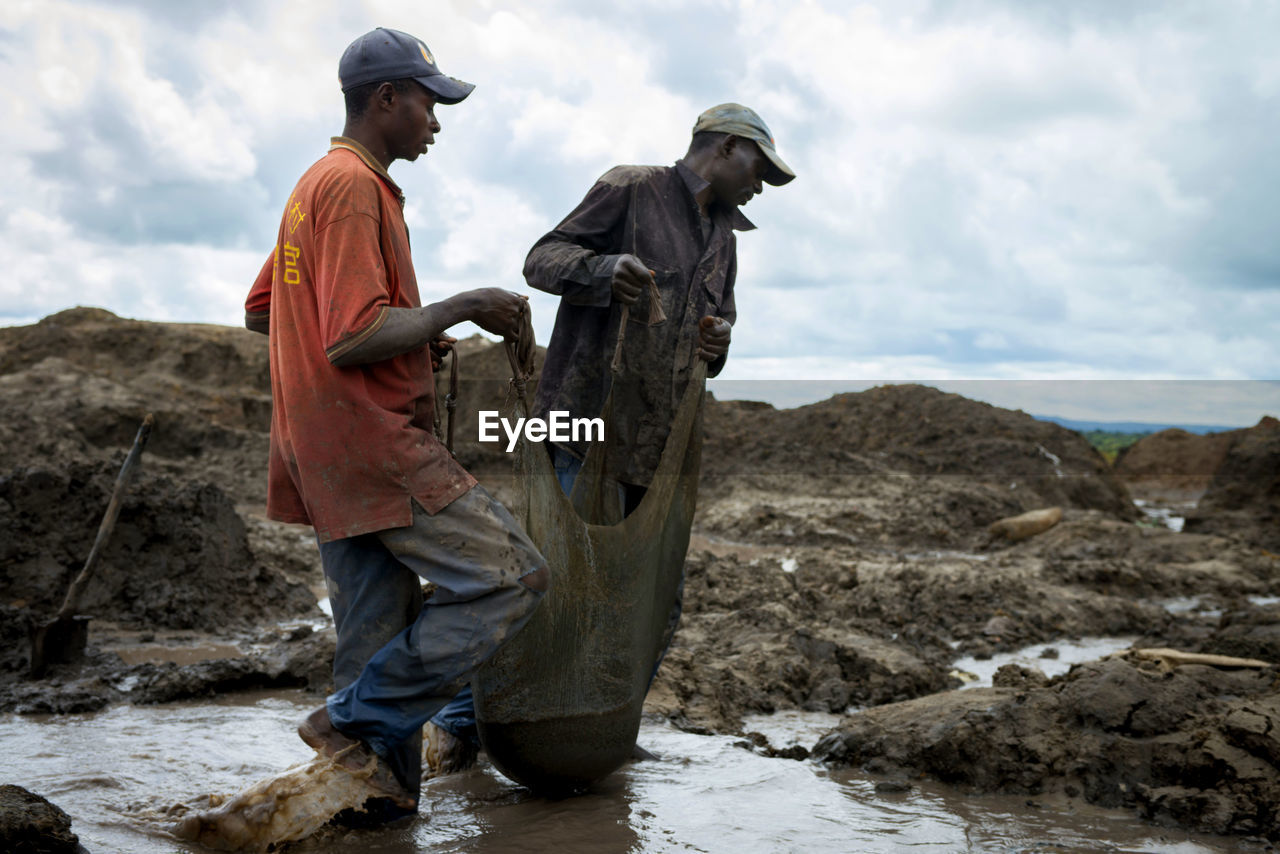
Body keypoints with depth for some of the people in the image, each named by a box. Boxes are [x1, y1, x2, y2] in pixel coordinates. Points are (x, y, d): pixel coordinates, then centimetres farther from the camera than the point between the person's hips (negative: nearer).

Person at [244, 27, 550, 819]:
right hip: (374, 442, -11)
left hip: (335, 455, 11)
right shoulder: (354, 187, -13)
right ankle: (354, 721, -6)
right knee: (512, 577, -11)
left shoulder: (319, 184, 19)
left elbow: (261, 311, 26)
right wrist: (461, 308, -11)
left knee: (382, 646, 11)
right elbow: (352, 341, -23)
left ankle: (379, 796, 16)